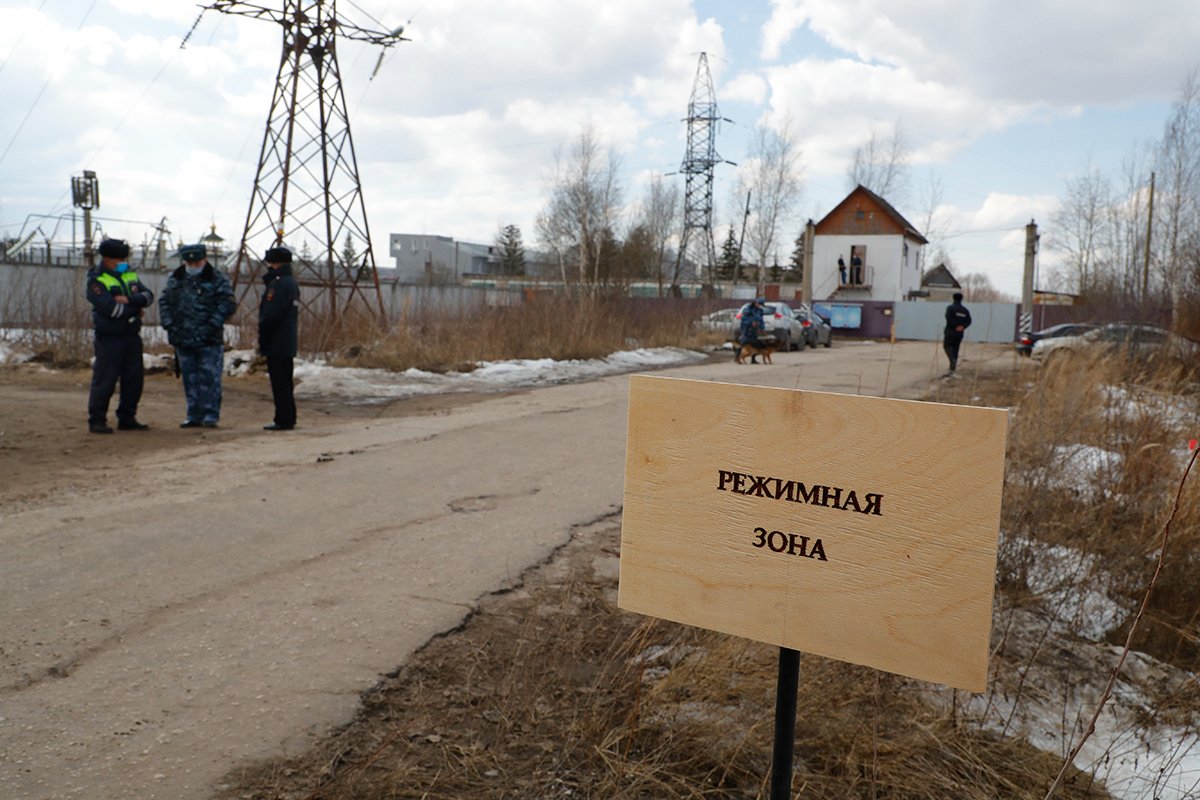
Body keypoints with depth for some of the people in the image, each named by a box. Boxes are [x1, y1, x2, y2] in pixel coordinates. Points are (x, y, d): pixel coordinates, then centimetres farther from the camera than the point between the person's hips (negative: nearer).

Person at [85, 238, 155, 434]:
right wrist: (135, 308, -9)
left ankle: (127, 418, 18)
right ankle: (96, 421, 3)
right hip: (109, 337, -7)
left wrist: (129, 301, -16)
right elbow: (110, 309, -21)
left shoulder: (130, 275, 13)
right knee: (104, 380, -5)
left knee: (134, 379, 8)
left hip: (132, 335, 7)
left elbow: (148, 295, 1)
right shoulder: (96, 281, -8)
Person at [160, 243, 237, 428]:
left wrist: (212, 326, -18)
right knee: (190, 379, 10)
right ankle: (194, 415, 18)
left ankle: (211, 415, 1)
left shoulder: (218, 281, -3)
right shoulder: (175, 280, 12)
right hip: (184, 340, 5)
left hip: (210, 341, -5)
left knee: (209, 377, -6)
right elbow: (164, 302, 15)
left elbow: (228, 305, -10)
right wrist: (169, 325, 1)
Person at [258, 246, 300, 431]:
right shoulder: (290, 283, 16)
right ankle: (287, 420, 21)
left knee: (280, 383, -6)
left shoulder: (279, 284, -16)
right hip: (287, 344, 10)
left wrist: (262, 339, -11)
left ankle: (284, 420, -3)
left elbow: (271, 316, -20)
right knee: (284, 383, 15)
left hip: (277, 344, -10)